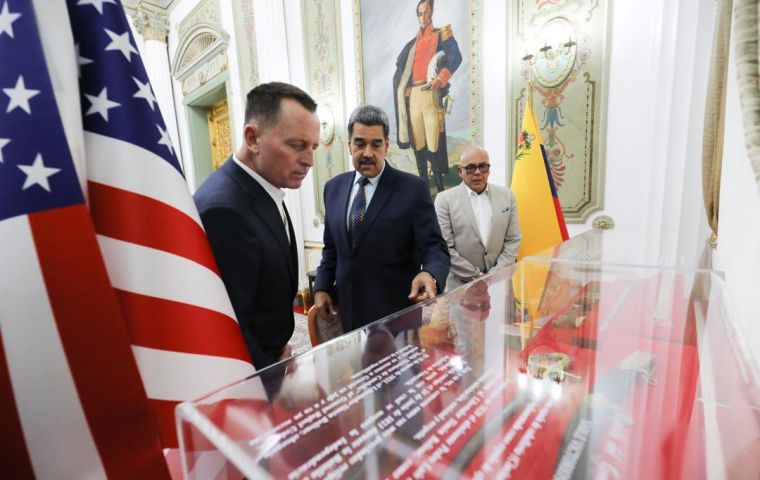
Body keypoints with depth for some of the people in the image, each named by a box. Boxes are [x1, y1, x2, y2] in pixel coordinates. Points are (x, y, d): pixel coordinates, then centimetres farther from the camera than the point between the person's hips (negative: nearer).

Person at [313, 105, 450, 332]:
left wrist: (430, 275, -33)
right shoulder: (334, 188, 4)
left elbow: (435, 248, -13)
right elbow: (331, 248, 11)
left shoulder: (413, 188, -11)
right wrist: (321, 288, 3)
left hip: (396, 311, -4)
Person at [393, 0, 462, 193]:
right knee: (418, 144, 3)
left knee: (433, 145, -13)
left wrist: (439, 79, -21)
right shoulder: (413, 43, 24)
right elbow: (400, 68, 22)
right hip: (413, 97, 5)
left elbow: (455, 57, -6)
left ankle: (440, 190, -7)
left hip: (431, 95, -5)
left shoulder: (442, 35, 10)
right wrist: (405, 90, 6)